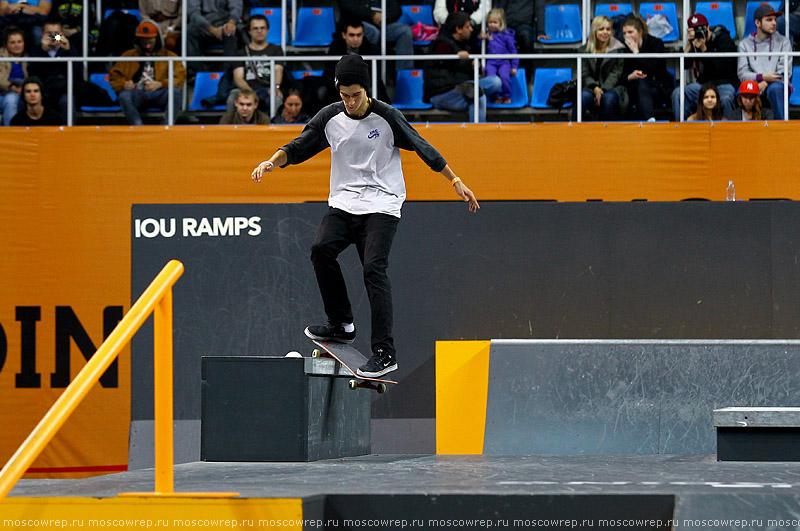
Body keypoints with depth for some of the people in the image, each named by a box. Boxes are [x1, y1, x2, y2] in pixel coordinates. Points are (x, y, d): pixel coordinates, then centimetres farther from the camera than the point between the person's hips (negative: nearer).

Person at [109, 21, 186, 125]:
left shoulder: (168, 55, 20)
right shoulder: (128, 56, 24)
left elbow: (180, 76, 6)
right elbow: (114, 76, 18)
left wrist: (160, 84, -11)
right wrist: (123, 84, -7)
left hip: (158, 94, 0)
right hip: (137, 94, 0)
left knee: (174, 91, -33)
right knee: (124, 95, -33)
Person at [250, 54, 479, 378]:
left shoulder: (387, 117, -6)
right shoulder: (330, 118, 3)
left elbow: (423, 149, -1)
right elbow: (299, 148, 10)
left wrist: (456, 182, 0)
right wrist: (272, 162, -9)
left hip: (381, 205, -4)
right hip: (343, 203, 4)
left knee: (374, 267, -20)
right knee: (322, 248, -22)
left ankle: (385, 353, -19)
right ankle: (341, 324, -6)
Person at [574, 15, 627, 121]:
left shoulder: (618, 50, 6)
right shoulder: (584, 50, 11)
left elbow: (615, 74, -2)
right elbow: (585, 75, 4)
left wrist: (603, 90, -19)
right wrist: (595, 88, -17)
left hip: (611, 88, -1)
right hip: (591, 87, 1)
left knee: (608, 98, -36)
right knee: (584, 96, -33)